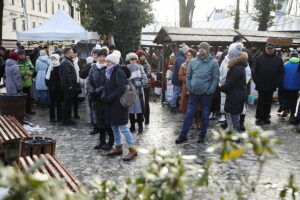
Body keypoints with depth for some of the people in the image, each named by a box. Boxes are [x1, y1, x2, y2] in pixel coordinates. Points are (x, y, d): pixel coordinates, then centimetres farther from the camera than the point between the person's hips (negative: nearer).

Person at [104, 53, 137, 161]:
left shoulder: (119, 72, -12)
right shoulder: (108, 72, 13)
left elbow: (121, 88, -20)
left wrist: (110, 98, -20)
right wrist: (106, 97, 1)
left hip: (119, 103, -9)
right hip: (111, 104, 9)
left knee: (123, 127, -8)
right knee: (114, 126, 13)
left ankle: (133, 149, -1)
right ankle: (118, 148, 24)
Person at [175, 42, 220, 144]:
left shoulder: (213, 62, -4)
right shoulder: (193, 62, 5)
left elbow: (216, 78, -6)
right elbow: (188, 76, 11)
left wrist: (210, 91, -12)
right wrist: (189, 88, 1)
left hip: (206, 94, -2)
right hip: (193, 93, 2)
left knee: (205, 115, 9)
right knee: (189, 114, 5)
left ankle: (202, 135, 22)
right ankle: (183, 135, 11)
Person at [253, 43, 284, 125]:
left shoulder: (278, 59, 4)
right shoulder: (259, 58, 1)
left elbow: (281, 72, 3)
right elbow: (255, 72, 1)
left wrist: (277, 83, -7)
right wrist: (257, 82, -8)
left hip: (272, 86, 2)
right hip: (261, 85, -2)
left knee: (268, 102, 10)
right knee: (261, 101, 4)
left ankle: (266, 116, 19)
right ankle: (259, 117, 11)